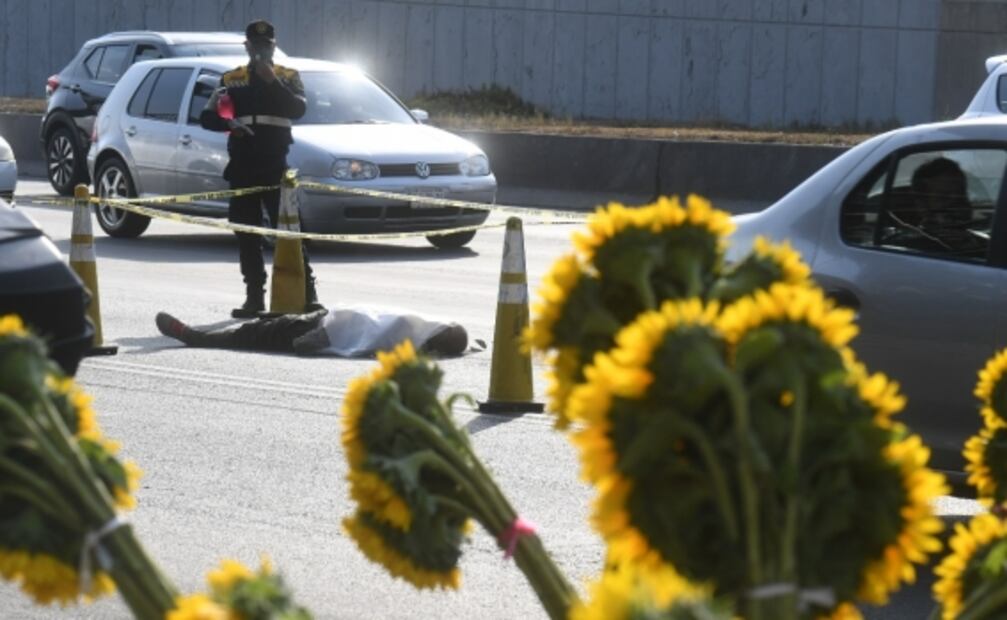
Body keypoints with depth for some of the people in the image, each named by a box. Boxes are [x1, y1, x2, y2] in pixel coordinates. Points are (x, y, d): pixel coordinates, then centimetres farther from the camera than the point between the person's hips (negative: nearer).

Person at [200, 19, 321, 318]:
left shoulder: (288, 77, 8)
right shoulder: (231, 80, 12)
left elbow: (298, 109, -10)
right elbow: (207, 117, 6)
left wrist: (273, 82, -20)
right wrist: (229, 124, -14)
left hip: (276, 167, -3)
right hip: (242, 168, 3)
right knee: (247, 236, 4)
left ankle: (307, 294, -8)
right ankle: (254, 297, 9)